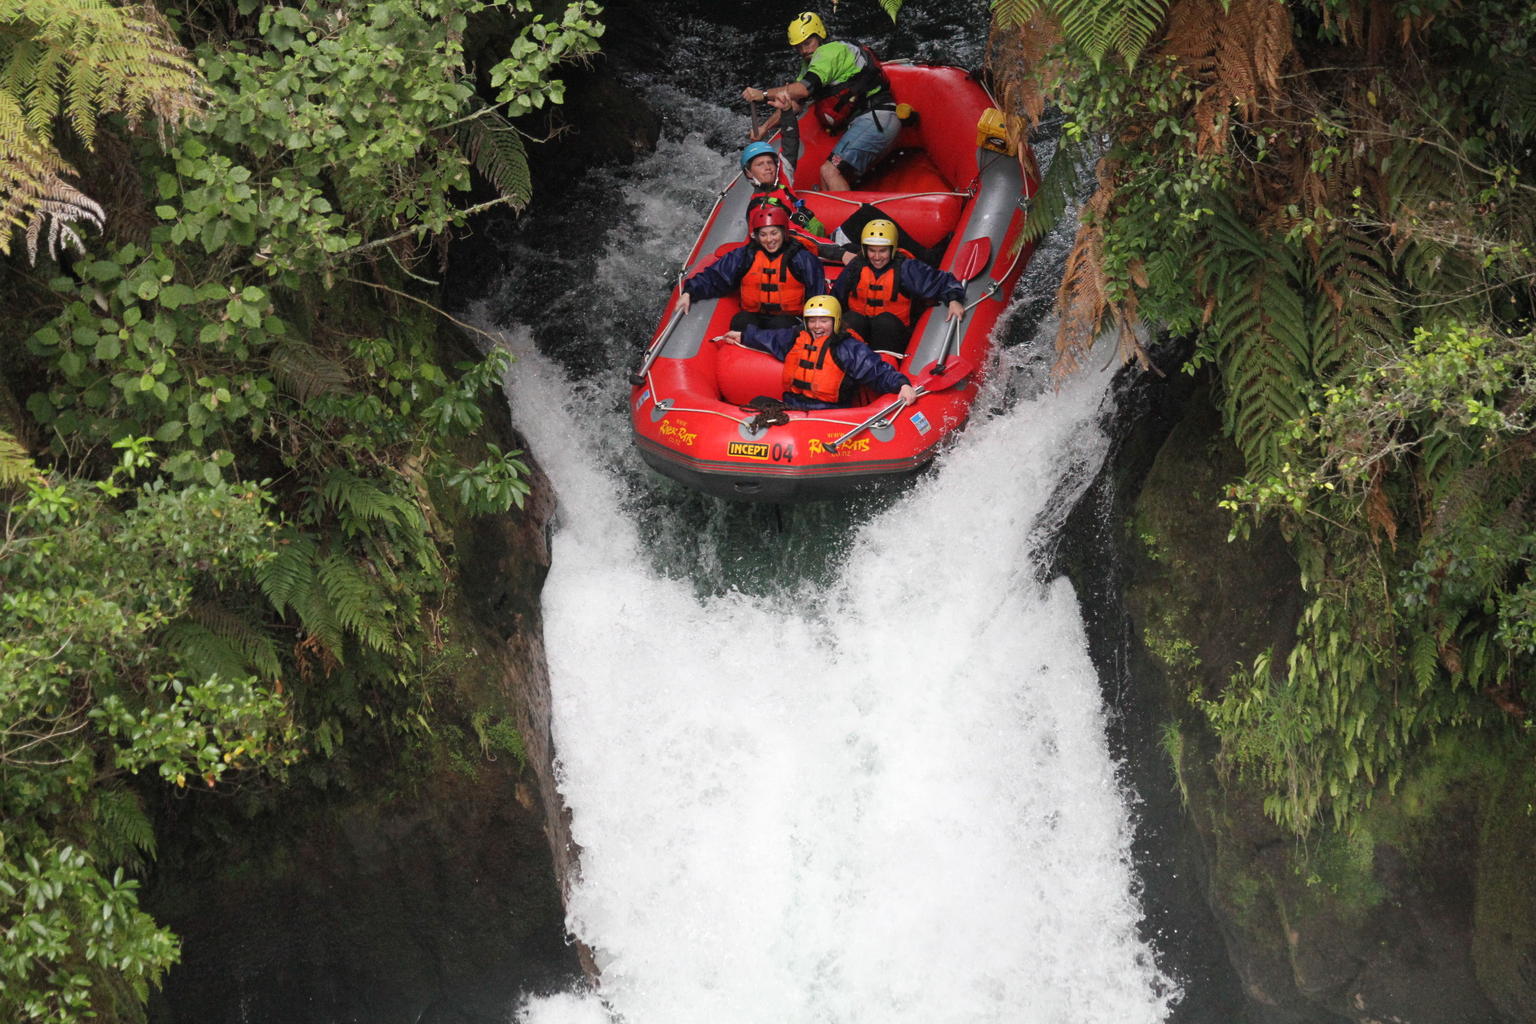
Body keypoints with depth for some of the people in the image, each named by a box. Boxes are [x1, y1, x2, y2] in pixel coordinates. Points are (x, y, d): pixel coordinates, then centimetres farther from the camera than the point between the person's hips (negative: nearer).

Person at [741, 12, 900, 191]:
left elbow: (805, 88, -21)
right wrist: (765, 128, 14)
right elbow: (792, 103, 25)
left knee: (830, 171, -23)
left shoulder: (831, 51, -8)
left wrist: (764, 94, -18)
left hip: (875, 120, -11)